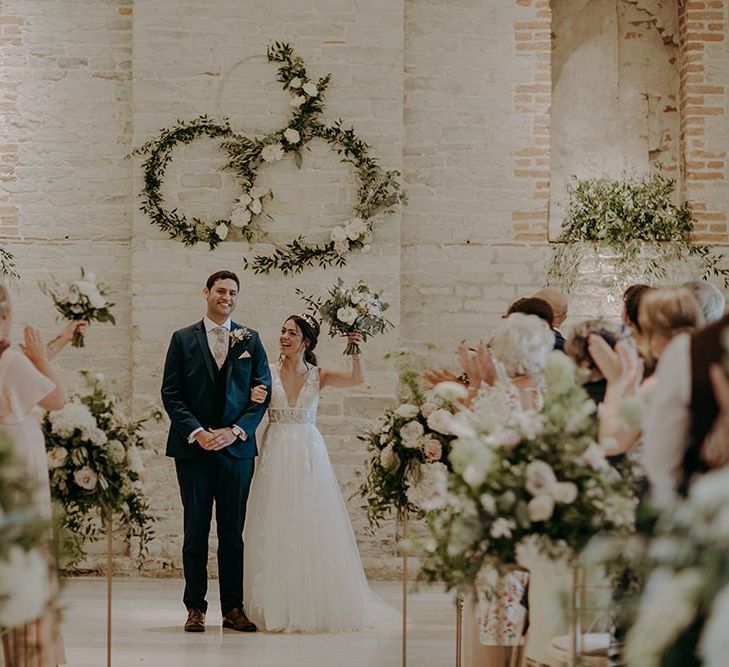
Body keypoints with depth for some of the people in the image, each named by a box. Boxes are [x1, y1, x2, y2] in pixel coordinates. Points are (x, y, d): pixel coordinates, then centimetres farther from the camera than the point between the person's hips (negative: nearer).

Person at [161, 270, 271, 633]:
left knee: (233, 532, 4)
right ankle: (195, 607, 9)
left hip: (237, 447, 1)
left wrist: (236, 431, -8)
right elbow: (171, 393, 1)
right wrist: (196, 433, -12)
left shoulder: (250, 340, 9)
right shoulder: (183, 339, 6)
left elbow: (262, 392, 5)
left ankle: (233, 608, 9)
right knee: (195, 530, 3)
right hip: (193, 448, -1)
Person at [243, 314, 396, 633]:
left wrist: (355, 351, -22)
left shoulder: (318, 376, 6)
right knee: (275, 530, -1)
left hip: (308, 454, 0)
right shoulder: (268, 373, 5)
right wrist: (252, 398, -21)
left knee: (311, 528, 0)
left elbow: (357, 379, -7)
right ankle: (277, 607, 7)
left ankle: (315, 606, 10)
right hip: (276, 452, 0)